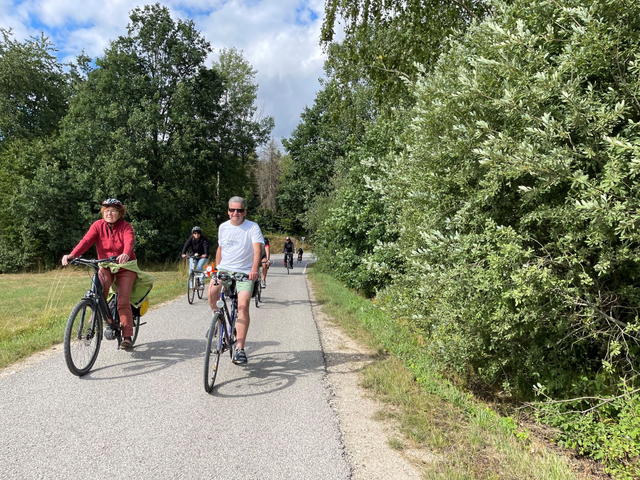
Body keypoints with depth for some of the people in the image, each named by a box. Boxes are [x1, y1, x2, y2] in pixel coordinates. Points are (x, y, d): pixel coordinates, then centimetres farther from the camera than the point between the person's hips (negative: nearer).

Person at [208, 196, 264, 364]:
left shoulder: (253, 227, -3)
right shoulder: (223, 227, 11)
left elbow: (258, 249, -15)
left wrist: (254, 269, -31)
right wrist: (217, 268, 17)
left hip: (244, 273, -3)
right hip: (224, 269, 3)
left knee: (243, 305, -20)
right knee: (212, 291, -27)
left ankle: (240, 348, -16)